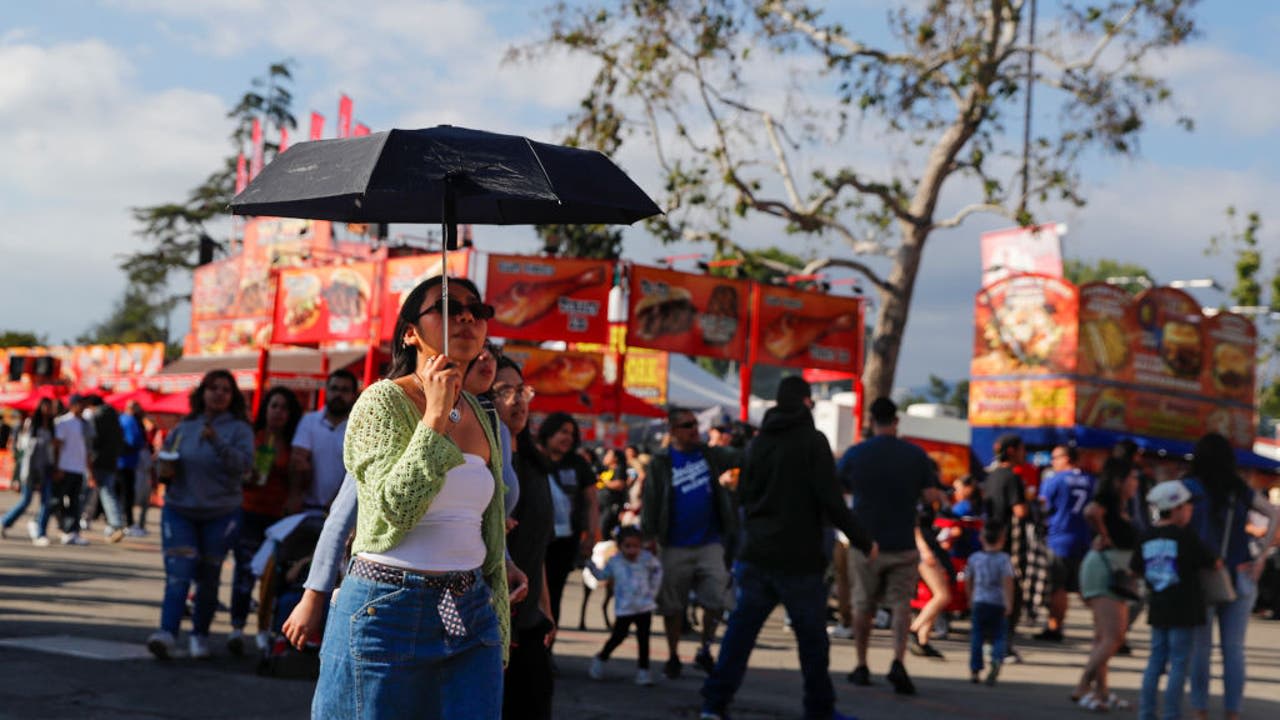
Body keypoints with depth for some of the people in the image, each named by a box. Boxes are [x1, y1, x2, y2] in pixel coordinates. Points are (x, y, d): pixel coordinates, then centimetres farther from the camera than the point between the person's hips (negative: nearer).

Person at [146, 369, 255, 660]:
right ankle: (167, 634, -22)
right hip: (179, 511, 2)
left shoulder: (239, 429, -2)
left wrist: (217, 442, -30)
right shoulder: (183, 428, 9)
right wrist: (164, 471, -3)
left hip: (221, 514, -1)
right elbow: (164, 460, 20)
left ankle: (200, 634, 22)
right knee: (177, 575, -12)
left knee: (208, 578, 8)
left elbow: (244, 463, -18)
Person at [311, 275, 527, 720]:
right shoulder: (383, 401, -8)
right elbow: (395, 507, -21)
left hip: (471, 613, 6)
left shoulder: (477, 412, 11)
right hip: (389, 609, -6)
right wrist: (435, 417, -18)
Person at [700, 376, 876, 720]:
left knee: (740, 628, 7)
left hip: (757, 554, 5)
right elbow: (830, 500, -14)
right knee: (812, 636, 6)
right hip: (798, 557, -5)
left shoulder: (758, 442, 9)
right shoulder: (813, 441, -9)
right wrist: (863, 541, -7)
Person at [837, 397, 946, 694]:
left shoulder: (855, 454, -5)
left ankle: (861, 667, 21)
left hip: (865, 543, 0)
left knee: (863, 604, 14)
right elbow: (931, 496, -8)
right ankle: (898, 662, -15)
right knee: (901, 603, 5)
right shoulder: (915, 454, -5)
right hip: (903, 545, 0)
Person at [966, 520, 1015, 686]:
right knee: (998, 636, 4)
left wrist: (970, 598, 27)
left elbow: (968, 581, 14)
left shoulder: (974, 558, 6)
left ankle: (975, 670, 6)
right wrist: (1009, 602, -14)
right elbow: (1008, 580, -14)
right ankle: (997, 660, -23)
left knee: (977, 636, 8)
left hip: (979, 602, 2)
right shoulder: (1004, 558, -4)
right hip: (998, 603, -2)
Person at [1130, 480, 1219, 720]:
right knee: (1179, 664, 1)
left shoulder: (1147, 537, 4)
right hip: (1183, 610, -6)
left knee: (1156, 661, 13)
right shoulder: (1185, 536, -13)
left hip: (1158, 608, 6)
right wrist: (1219, 562, 15)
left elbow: (1135, 570, 13)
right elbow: (1214, 563, -6)